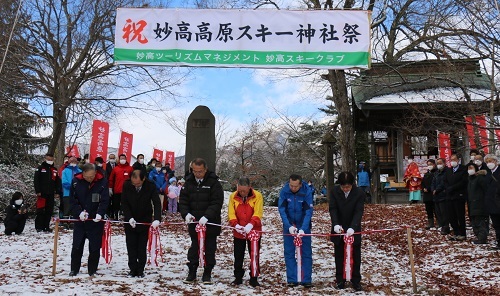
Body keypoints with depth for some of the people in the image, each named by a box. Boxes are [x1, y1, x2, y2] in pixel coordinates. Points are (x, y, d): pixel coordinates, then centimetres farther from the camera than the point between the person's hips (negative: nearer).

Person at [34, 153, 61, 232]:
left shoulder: (55, 170, 14)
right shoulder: (40, 168, 2)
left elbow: (58, 182, 14)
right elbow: (36, 180, -4)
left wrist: (57, 192, 7)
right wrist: (38, 191, -11)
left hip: (51, 194, 4)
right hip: (42, 193, -4)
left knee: (49, 211, 5)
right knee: (40, 211, -3)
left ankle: (46, 226, 12)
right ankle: (39, 227, 3)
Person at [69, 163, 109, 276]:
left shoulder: (102, 182, -8)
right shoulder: (76, 181, -4)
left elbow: (105, 201, -10)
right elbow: (72, 200, -2)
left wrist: (99, 214, -24)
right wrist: (79, 212, -15)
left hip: (96, 220, -1)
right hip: (80, 219, 2)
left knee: (95, 247, 4)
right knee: (77, 246, 9)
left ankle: (92, 271, 16)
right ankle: (74, 270, 23)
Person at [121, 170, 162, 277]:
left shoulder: (151, 187, -17)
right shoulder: (127, 185, -13)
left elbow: (157, 204, -21)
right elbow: (124, 203, -8)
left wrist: (157, 219, -36)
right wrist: (129, 218, -19)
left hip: (144, 221, -1)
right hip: (130, 221, 1)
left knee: (142, 248, 4)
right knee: (131, 246, 5)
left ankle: (140, 270, 14)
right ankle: (133, 269, 15)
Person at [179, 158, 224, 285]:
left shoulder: (214, 183, -9)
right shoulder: (189, 182, 4)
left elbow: (217, 203, -15)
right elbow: (183, 200, 4)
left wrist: (206, 216, -25)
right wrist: (186, 214, -13)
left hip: (211, 223, -3)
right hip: (193, 223, 3)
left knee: (210, 249, 7)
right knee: (194, 248, 12)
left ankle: (207, 273, 19)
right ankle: (192, 273, 23)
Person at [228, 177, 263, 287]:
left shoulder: (257, 196, -11)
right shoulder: (233, 197, -3)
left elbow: (258, 213, -20)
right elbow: (231, 213, -7)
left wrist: (250, 225, -35)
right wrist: (236, 225, -24)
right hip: (238, 232, 2)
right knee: (238, 256, 10)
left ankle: (254, 278, 19)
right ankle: (238, 277, 24)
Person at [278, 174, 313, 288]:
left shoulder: (307, 192, -20)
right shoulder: (284, 191, -16)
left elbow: (308, 212, -23)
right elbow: (282, 210, -17)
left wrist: (303, 229, -34)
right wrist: (289, 226, -28)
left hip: (303, 226, -1)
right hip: (288, 225, 1)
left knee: (306, 253, 0)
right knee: (289, 253, 1)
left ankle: (306, 280, 7)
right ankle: (292, 280, 8)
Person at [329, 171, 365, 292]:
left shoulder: (359, 193, -15)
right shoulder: (335, 191, -9)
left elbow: (358, 212, -19)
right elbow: (332, 208, -12)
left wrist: (352, 228, -32)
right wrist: (336, 224, -27)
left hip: (353, 230, -1)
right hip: (339, 229, 2)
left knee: (355, 256, 5)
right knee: (339, 256, 8)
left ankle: (356, 281, 14)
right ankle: (340, 281, 17)